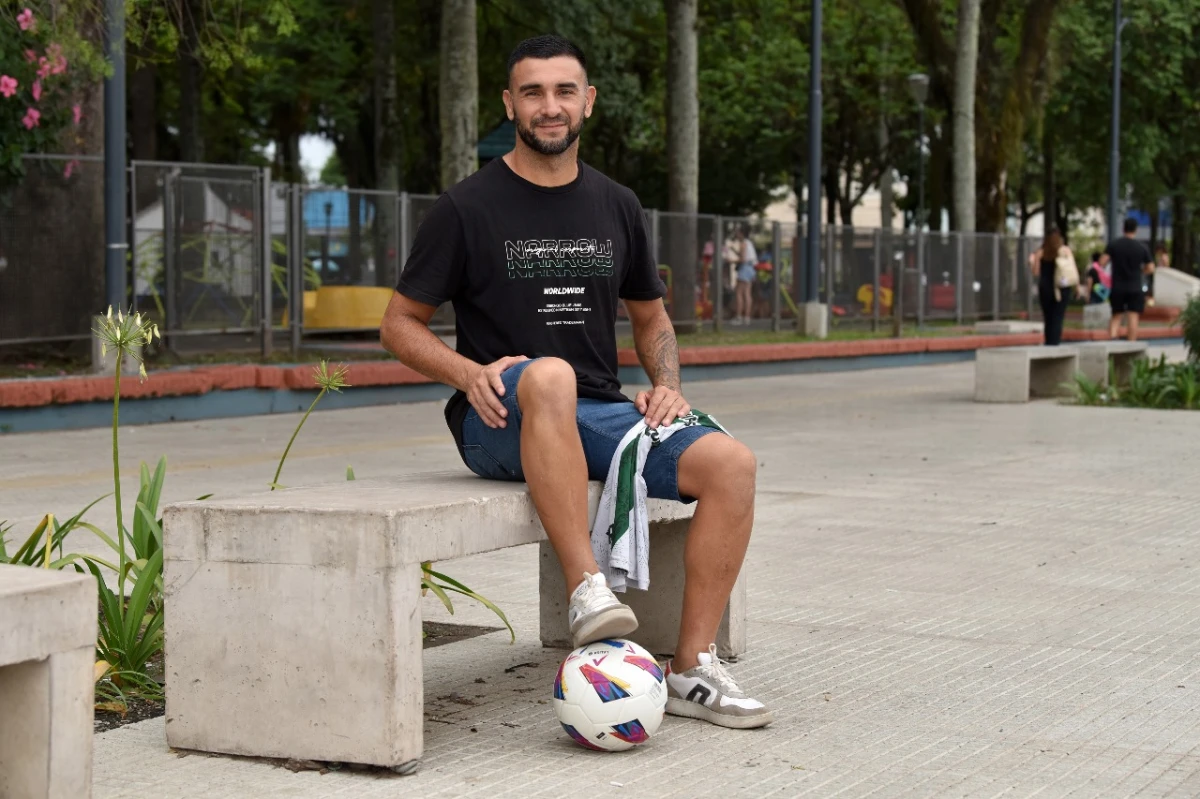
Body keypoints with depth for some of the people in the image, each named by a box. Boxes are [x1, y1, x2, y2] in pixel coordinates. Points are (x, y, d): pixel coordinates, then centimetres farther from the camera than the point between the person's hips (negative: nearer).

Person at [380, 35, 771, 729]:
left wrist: (667, 385, 3)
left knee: (731, 462, -21)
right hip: (504, 423, -5)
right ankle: (587, 589, -41)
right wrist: (471, 374, -17)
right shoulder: (469, 208, 0)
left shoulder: (617, 207, 13)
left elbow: (650, 315, 24)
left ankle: (692, 670, -17)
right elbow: (401, 324, 2)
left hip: (601, 414, 5)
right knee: (549, 375, -41)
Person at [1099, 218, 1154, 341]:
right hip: (1135, 289, -2)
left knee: (1116, 316, 9)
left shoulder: (1113, 244, -2)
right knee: (1133, 317, -1)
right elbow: (1150, 269, 2)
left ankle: (1112, 339, -11)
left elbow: (1102, 262, -9)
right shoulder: (1142, 248, -3)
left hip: (1117, 288, 2)